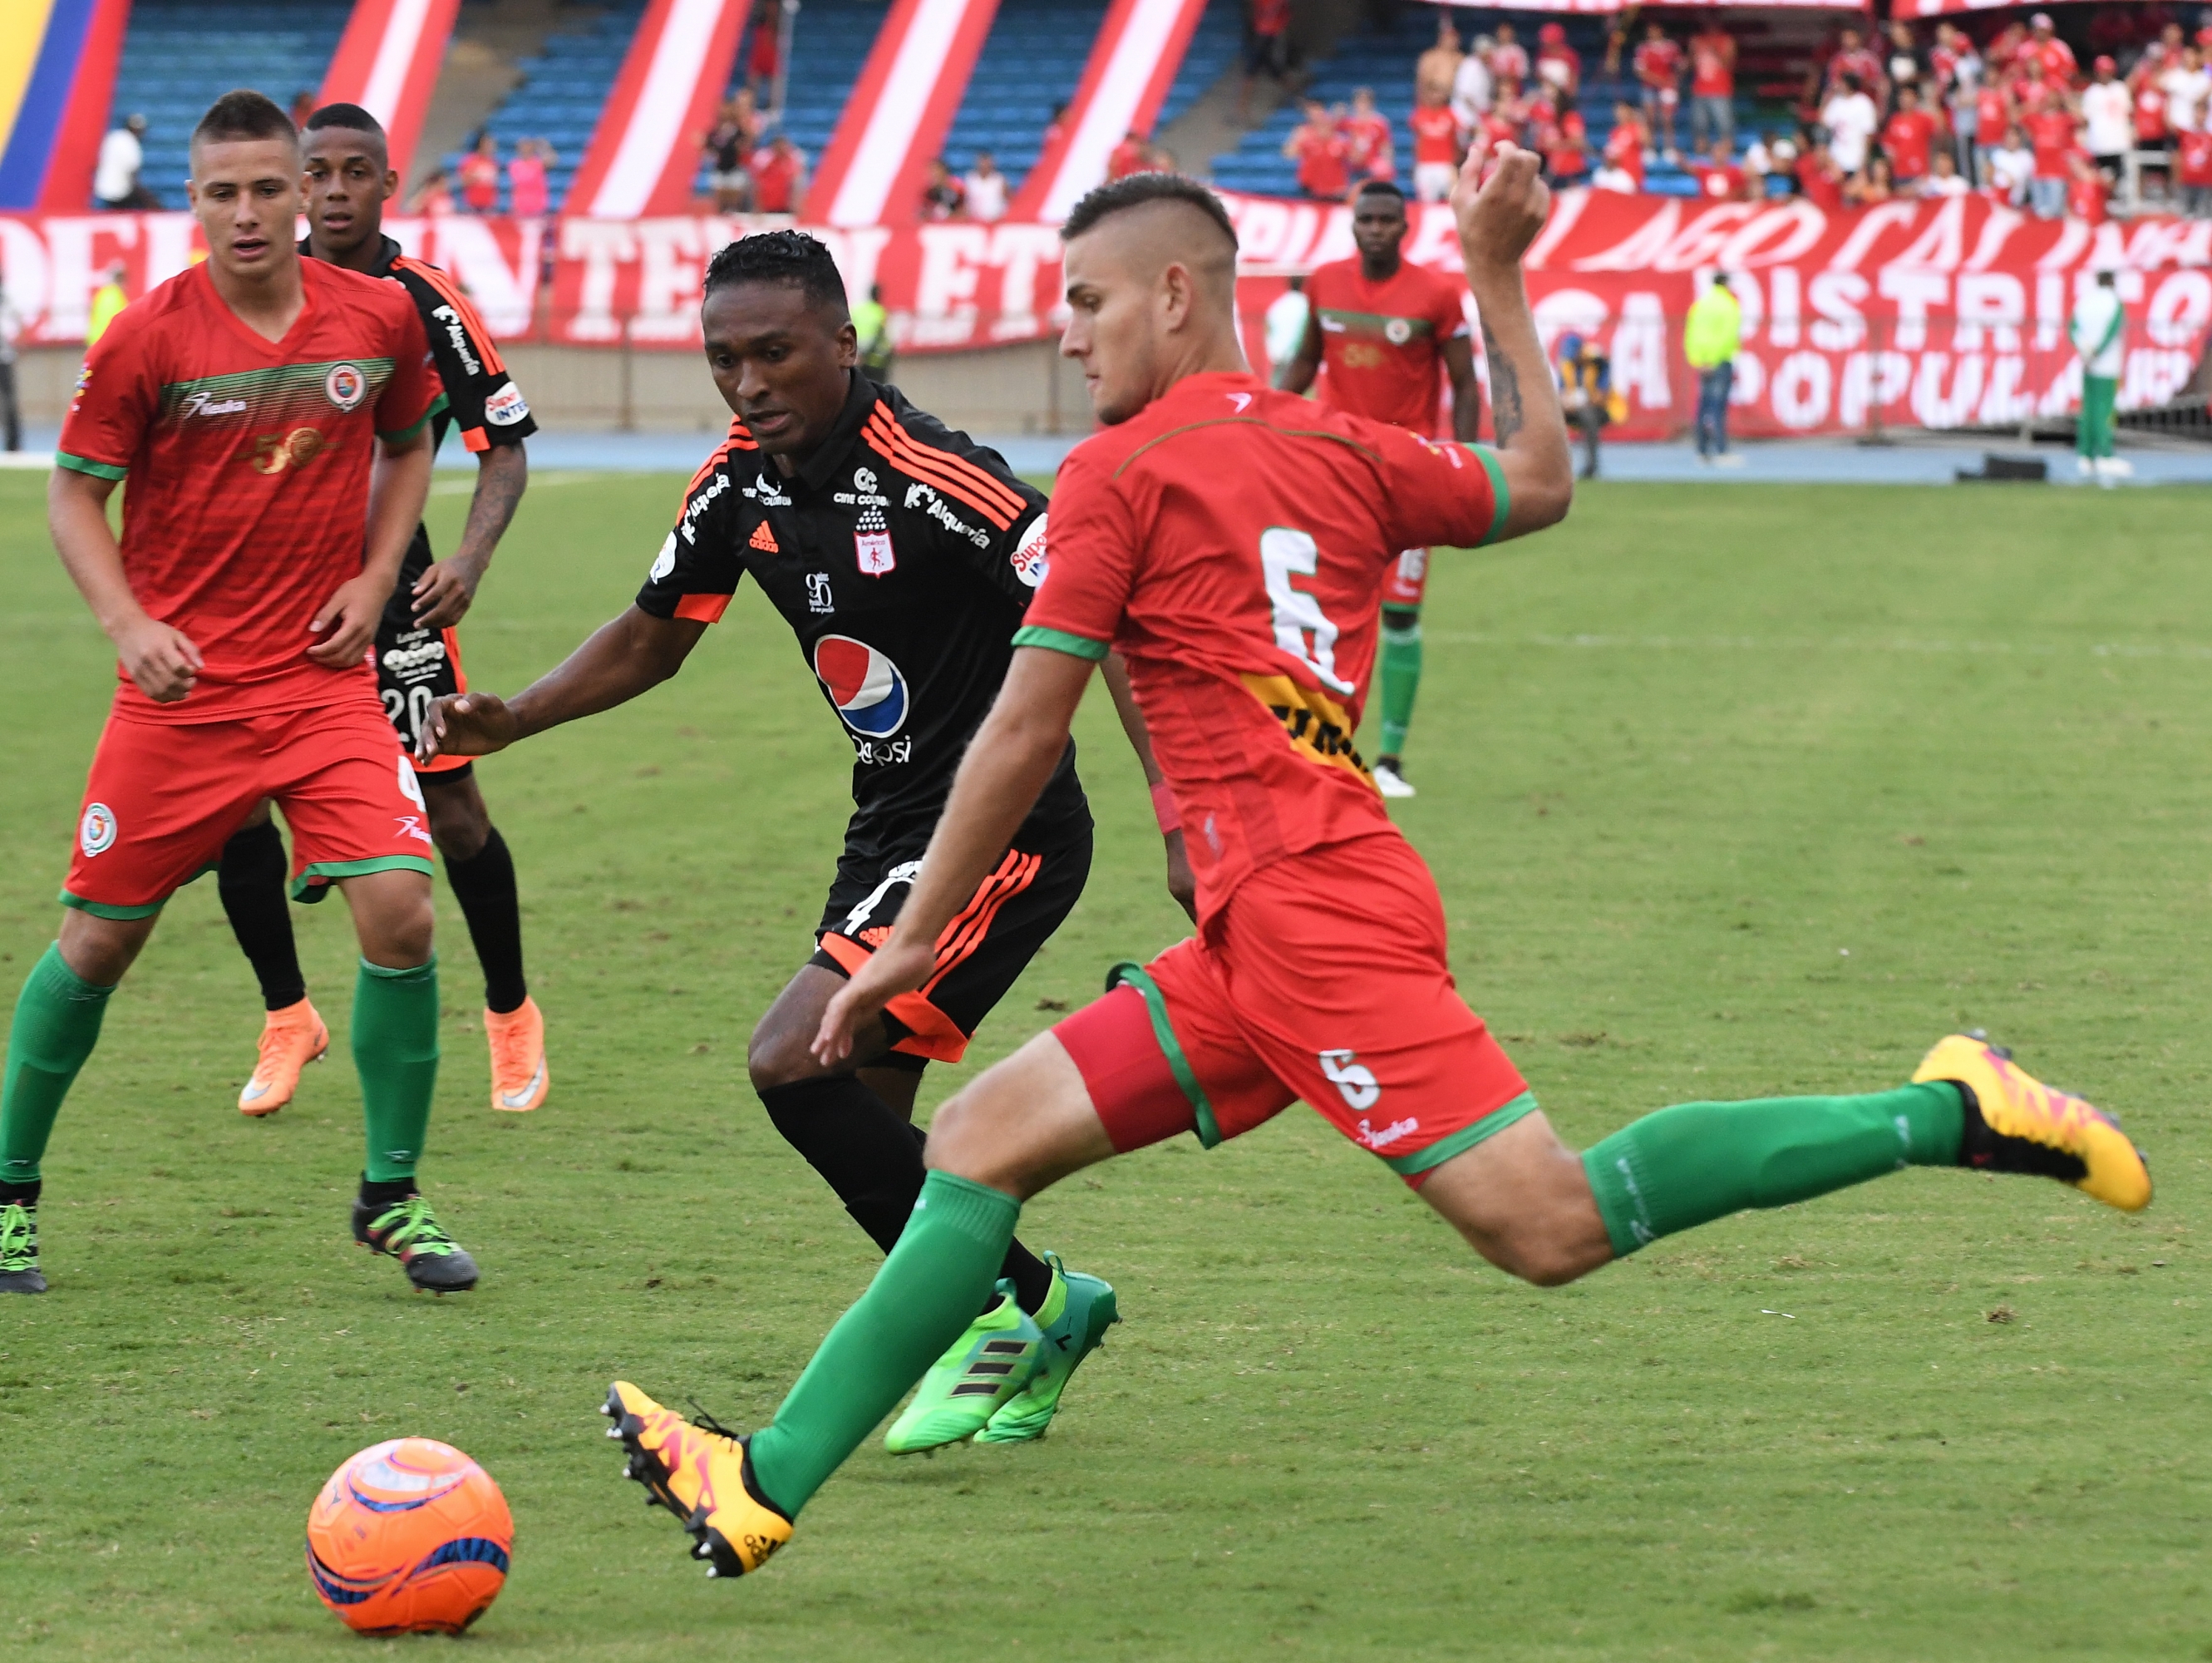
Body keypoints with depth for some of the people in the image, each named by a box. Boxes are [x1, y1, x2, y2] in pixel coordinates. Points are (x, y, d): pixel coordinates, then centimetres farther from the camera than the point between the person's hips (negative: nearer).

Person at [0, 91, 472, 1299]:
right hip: (180, 683, -2)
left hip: (326, 677, 2)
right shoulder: (148, 337, -9)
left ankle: (391, 1198, 3)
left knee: (399, 914, -13)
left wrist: (373, 580, 4)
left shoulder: (379, 317, -1)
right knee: (98, 939, 4)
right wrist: (129, 623, -16)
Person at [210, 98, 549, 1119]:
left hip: (389, 583, -2)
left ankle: (512, 1018, 20)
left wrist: (469, 562, -18)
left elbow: (505, 448, -3)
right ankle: (287, 1020, 15)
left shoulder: (429, 310, -8)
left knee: (453, 813, -2)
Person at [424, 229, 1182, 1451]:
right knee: (864, 1130, 7)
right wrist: (508, 722, 3)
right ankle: (1037, 1310, 27)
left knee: (794, 1063, -18)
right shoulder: (737, 486, 2)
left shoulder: (933, 479, -22)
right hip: (891, 824, 8)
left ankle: (1006, 1303, -3)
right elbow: (650, 640, 18)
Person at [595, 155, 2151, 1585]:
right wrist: (1500, 279, 39)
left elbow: (1024, 734, -5)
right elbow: (1540, 484, 33)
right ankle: (767, 1484, 4)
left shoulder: (1122, 472, -4)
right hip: (1260, 947, 9)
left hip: (1306, 909, -9)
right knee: (986, 1136, 7)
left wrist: (912, 940, 4)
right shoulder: (1340, 450, 15)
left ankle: (1950, 1113, -12)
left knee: (1553, 1223, -14)